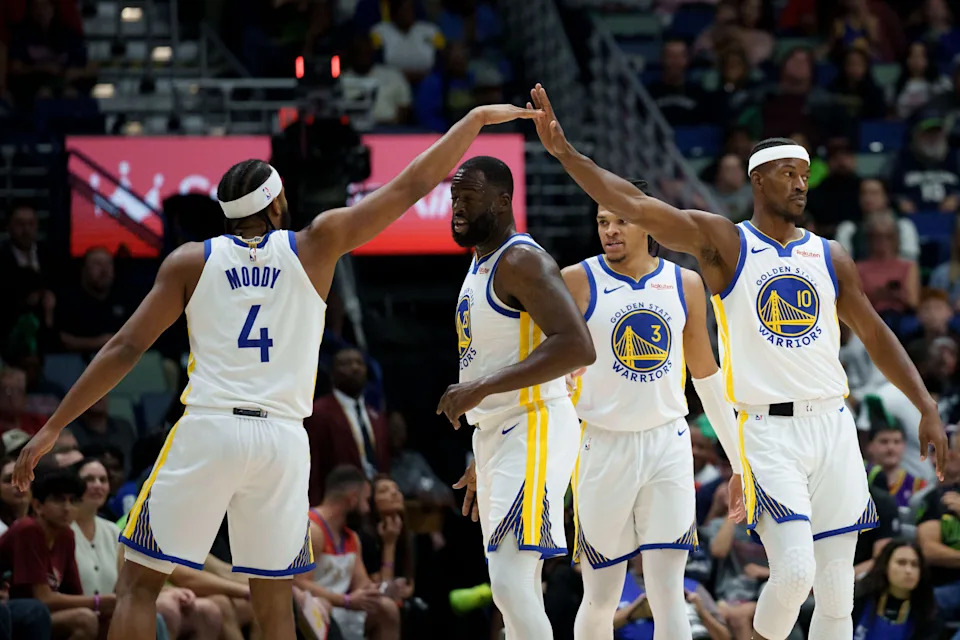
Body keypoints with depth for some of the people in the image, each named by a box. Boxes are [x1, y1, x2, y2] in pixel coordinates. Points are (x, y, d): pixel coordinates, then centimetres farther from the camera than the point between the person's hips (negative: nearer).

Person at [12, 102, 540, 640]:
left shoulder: (191, 261, 8)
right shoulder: (316, 246, 8)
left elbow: (126, 347, 5)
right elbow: (413, 185, 11)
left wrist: (54, 427, 8)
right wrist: (476, 119, 21)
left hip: (207, 431, -1)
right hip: (283, 438, 1)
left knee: (140, 582, 6)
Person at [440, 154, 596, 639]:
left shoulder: (521, 261, -13)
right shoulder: (481, 263, 18)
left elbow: (576, 347, -25)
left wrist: (482, 389, -26)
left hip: (534, 430, -10)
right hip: (497, 433, 10)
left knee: (511, 583, -19)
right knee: (515, 587, 10)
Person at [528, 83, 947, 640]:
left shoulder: (830, 257, 11)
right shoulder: (724, 243, -1)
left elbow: (875, 334, 16)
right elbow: (635, 205, -10)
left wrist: (927, 407, 8)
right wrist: (564, 151, -20)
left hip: (832, 426, 4)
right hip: (768, 431, -4)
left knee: (836, 590, 3)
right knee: (795, 569, -19)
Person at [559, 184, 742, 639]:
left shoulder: (684, 285, 5)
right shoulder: (577, 283, -5)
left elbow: (706, 373, 16)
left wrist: (740, 455, 16)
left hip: (668, 444, 2)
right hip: (603, 447, -2)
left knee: (668, 595, -7)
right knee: (600, 599, 6)